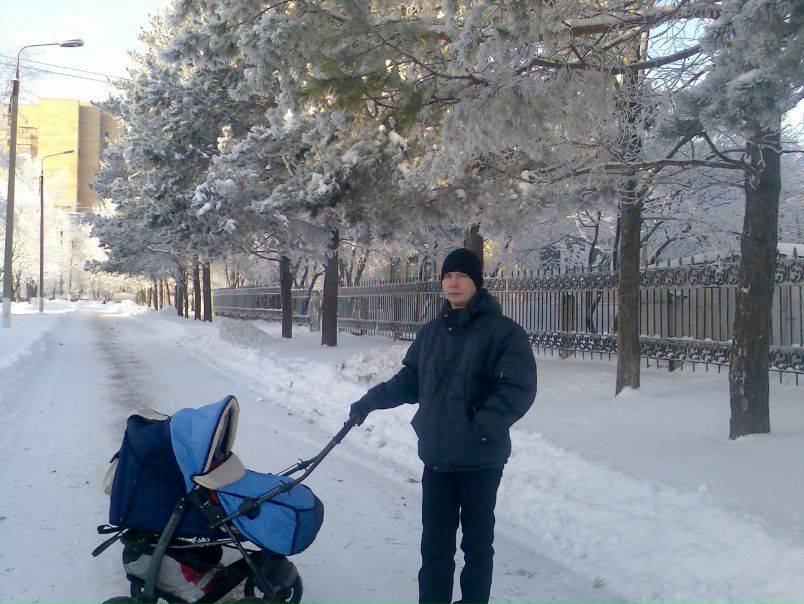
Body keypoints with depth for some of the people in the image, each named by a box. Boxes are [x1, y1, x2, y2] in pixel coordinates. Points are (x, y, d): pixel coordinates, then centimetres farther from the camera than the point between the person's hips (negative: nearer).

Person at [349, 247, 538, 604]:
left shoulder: (502, 331, -9)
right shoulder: (431, 333, 11)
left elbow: (519, 388, -16)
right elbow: (409, 380, 17)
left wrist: (482, 427, -22)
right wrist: (371, 401, 7)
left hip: (481, 460, -5)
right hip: (436, 457, 5)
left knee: (477, 543, 7)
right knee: (434, 544, 10)